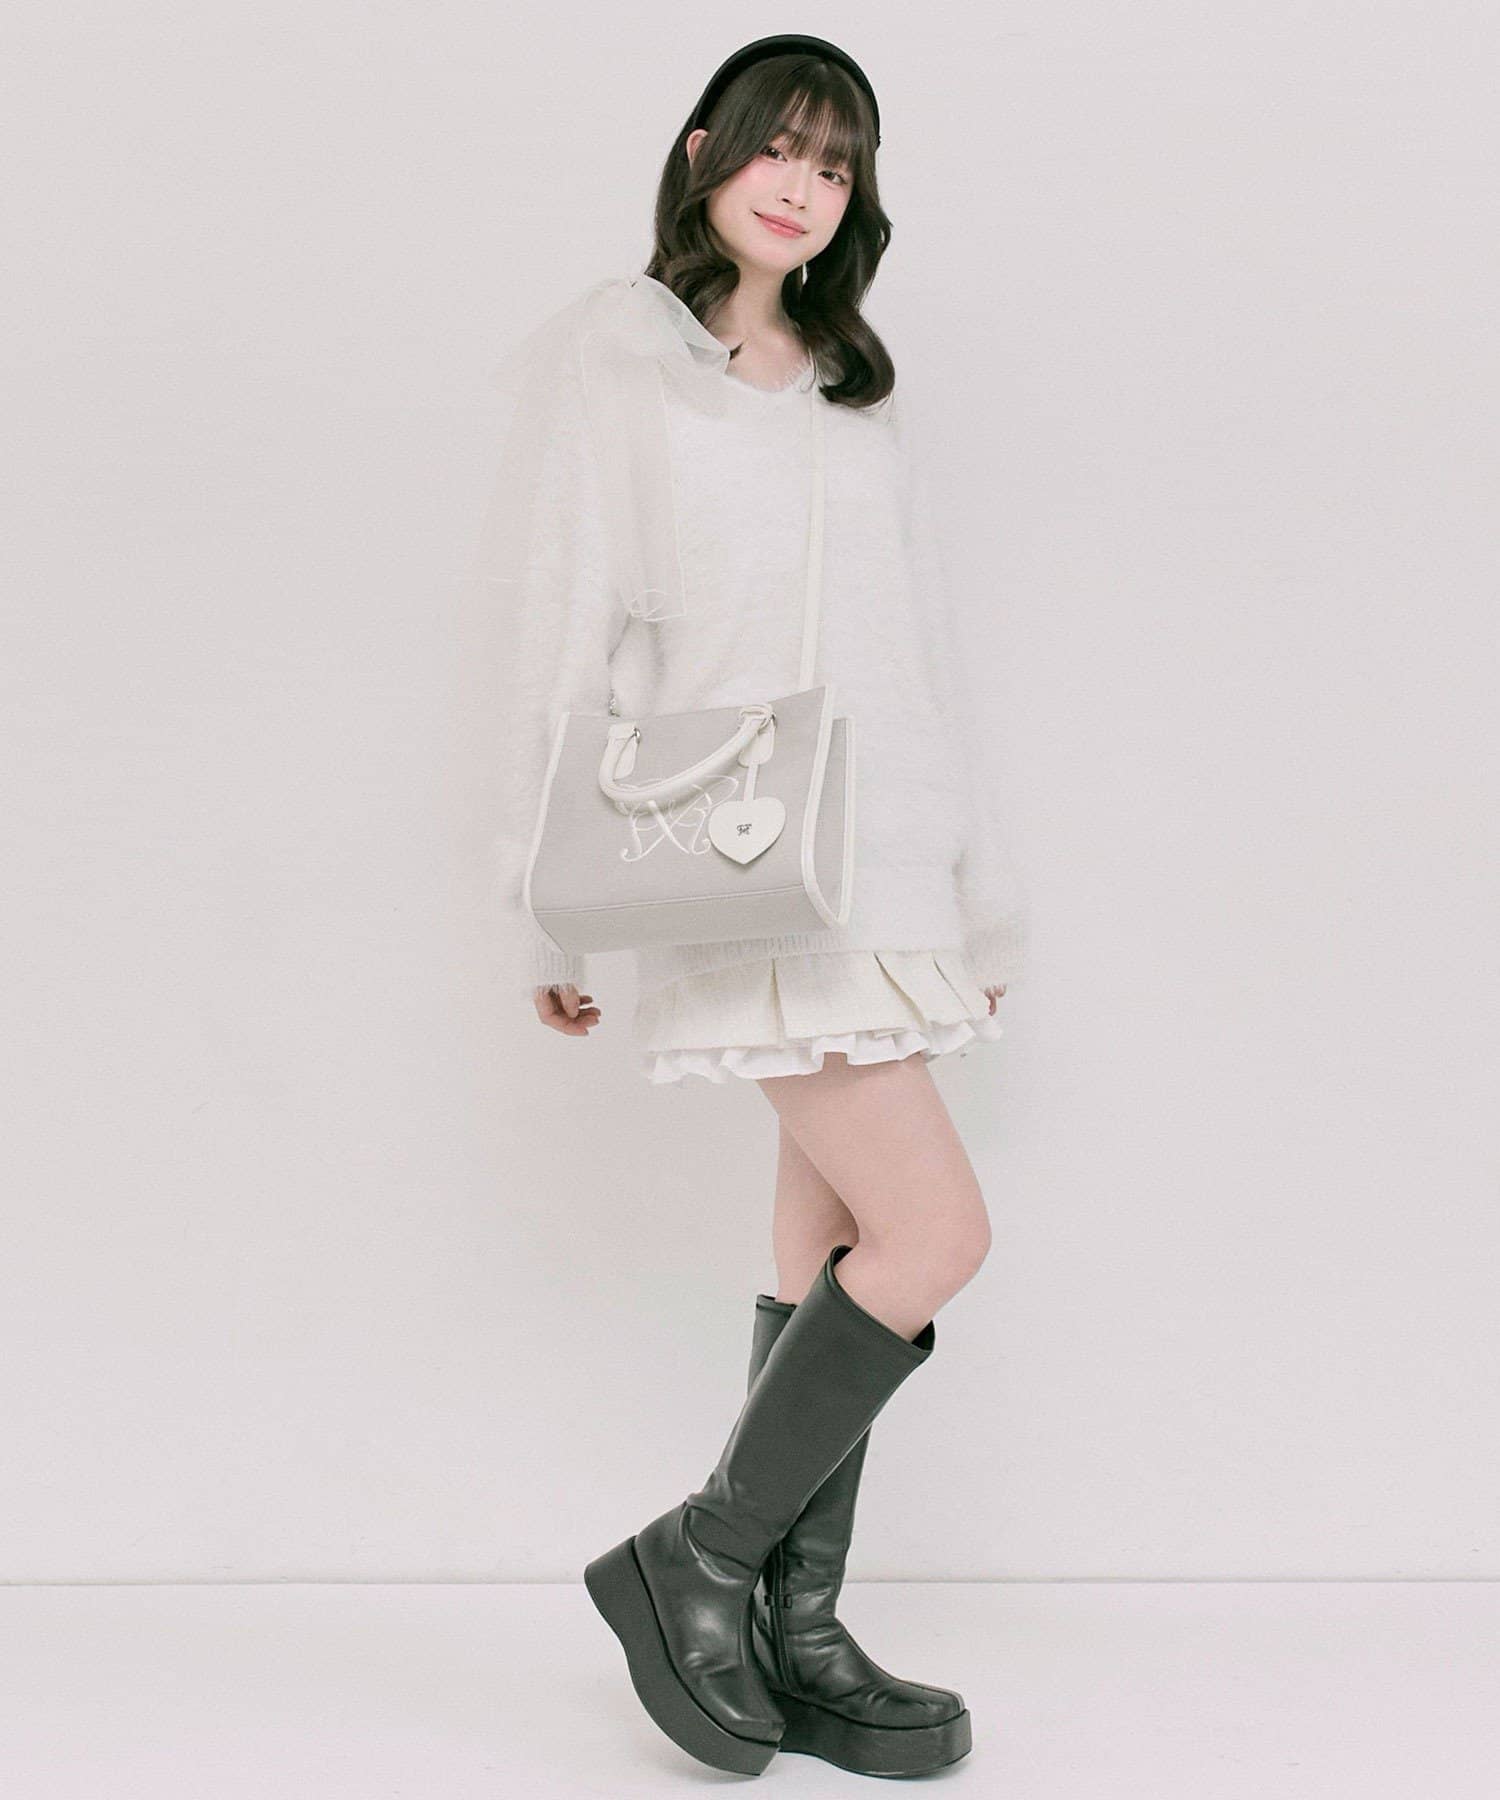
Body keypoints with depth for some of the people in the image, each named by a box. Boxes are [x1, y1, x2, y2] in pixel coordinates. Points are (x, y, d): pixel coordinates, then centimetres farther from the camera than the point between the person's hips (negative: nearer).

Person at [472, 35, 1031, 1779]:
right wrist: (550, 913, -7)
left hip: (883, 866, 7)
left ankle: (793, 1638, 17)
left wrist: (981, 887, 16)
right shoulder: (613, 362, 0)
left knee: (833, 1242, 7)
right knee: (934, 1228, -13)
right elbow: (562, 639, -4)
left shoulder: (856, 386, 18)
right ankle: (694, 1565, 3)